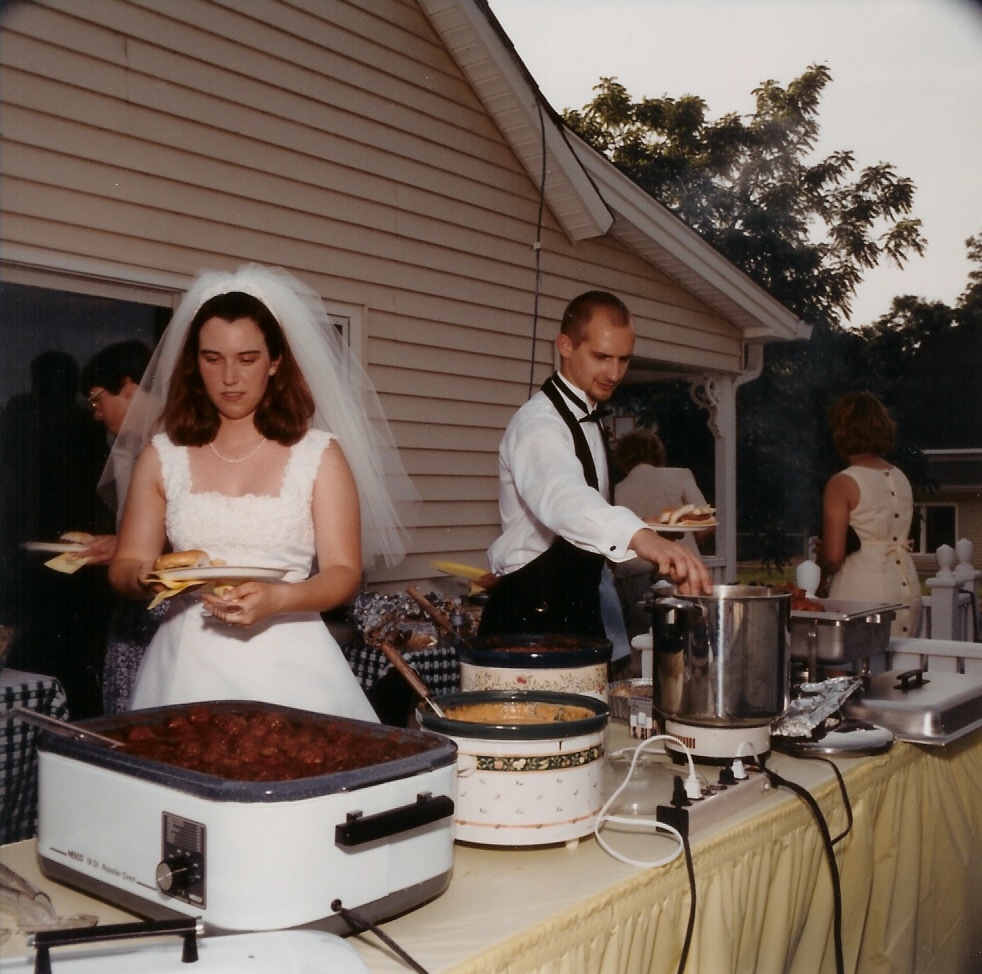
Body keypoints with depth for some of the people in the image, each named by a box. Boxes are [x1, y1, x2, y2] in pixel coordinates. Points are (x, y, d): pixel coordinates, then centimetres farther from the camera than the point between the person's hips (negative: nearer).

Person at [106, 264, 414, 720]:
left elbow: (344, 572, -3)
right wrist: (143, 579, -14)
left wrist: (276, 599, -21)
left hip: (287, 663, -1)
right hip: (188, 666, 2)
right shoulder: (162, 455, 7)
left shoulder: (320, 454, 1)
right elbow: (125, 563, 9)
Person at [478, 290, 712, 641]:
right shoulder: (540, 422, -20)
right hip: (530, 616, -9)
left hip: (576, 611, 9)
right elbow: (561, 496, -41)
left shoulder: (588, 420, 12)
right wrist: (642, 538, -57)